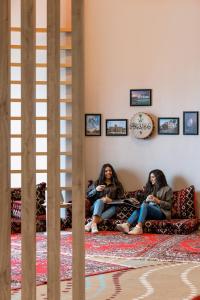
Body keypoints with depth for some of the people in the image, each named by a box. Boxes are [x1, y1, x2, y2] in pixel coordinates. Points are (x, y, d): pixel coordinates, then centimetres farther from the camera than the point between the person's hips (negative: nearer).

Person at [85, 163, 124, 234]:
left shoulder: (117, 184, 16)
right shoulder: (97, 183, 17)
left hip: (109, 207, 0)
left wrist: (111, 200, -14)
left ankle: (91, 223, -53)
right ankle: (94, 223, -57)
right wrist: (96, 190, -8)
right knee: (100, 201, -34)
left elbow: (121, 198, 6)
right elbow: (88, 195, 12)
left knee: (113, 209, -35)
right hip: (96, 205, 0)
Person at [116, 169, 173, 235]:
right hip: (150, 210, 5)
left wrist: (157, 201, -12)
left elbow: (169, 205, 0)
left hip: (162, 213, -5)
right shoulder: (151, 188, 25)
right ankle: (127, 225, -53)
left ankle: (138, 227, -52)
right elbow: (145, 203, 21)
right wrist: (146, 200, -2)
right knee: (138, 210, -28)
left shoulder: (167, 189, 8)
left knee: (144, 206, -33)